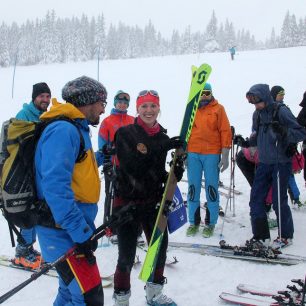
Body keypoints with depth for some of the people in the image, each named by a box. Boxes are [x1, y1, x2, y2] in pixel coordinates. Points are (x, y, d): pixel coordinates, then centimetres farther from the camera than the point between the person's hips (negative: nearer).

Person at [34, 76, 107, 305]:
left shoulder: (76, 130, 15)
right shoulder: (64, 130, -18)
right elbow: (55, 187, -26)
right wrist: (81, 233, -25)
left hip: (73, 231, 11)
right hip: (64, 233, -11)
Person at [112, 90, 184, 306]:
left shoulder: (163, 137, 5)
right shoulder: (125, 134, -9)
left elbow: (161, 172, 12)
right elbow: (132, 165, -24)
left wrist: (175, 174, -10)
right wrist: (160, 148, -33)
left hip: (153, 201, 5)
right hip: (128, 201, -5)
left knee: (160, 246, 13)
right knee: (127, 255, -1)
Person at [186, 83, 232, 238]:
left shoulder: (218, 109, 3)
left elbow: (225, 132, -1)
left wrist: (225, 156, -7)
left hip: (212, 154, -2)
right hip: (193, 154, 3)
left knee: (211, 189, 1)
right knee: (193, 188, 6)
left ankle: (211, 223, 13)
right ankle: (194, 222, 17)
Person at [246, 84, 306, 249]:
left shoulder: (281, 111, -12)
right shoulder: (257, 114, 9)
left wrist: (284, 132, -29)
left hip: (281, 163, -6)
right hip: (263, 162, 7)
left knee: (279, 201, -1)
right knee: (256, 199, 4)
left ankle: (286, 235, 19)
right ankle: (261, 236, 15)